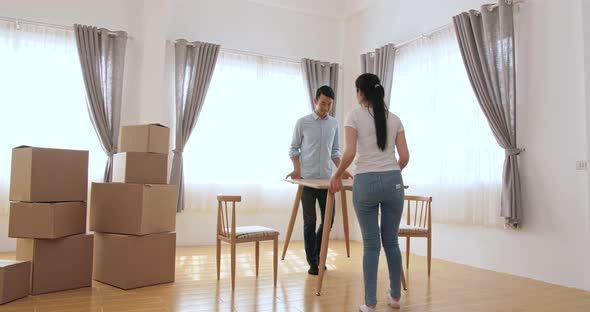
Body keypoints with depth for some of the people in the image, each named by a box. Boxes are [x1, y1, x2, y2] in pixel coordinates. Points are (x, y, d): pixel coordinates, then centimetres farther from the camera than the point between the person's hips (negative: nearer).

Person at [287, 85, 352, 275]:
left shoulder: (334, 123, 9)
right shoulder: (302, 123, -1)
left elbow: (334, 151, 15)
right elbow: (294, 149, 3)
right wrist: (297, 169, -12)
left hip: (327, 179, 4)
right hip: (307, 179, -3)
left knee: (328, 220, 5)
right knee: (310, 222, 3)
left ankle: (317, 254, 26)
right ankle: (313, 262, 13)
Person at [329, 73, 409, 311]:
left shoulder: (355, 115, -3)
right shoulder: (394, 118, 9)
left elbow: (350, 153, -15)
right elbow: (404, 157, 6)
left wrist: (337, 176, 0)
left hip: (366, 182, -3)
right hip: (393, 181, 4)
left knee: (370, 244, 6)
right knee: (391, 241, 16)